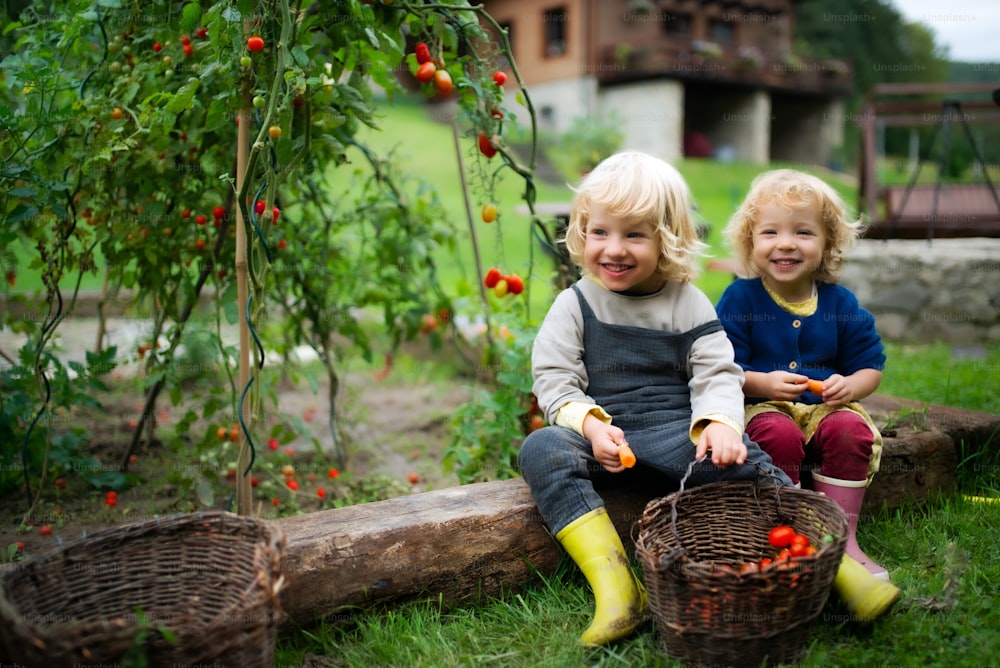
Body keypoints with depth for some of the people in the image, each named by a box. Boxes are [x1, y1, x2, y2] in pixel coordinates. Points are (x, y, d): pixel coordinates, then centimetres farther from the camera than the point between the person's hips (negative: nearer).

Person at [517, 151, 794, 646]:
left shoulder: (688, 303, 7)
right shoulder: (575, 305, 4)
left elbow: (717, 373, 2)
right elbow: (553, 378, -1)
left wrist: (719, 422, -20)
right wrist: (591, 424, -20)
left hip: (678, 430, 1)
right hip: (602, 436, 0)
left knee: (742, 459, -27)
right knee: (540, 449, -30)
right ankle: (614, 585, -37)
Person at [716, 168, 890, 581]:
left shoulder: (841, 303, 6)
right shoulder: (739, 299, -4)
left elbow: (870, 367, 9)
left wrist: (850, 386, -14)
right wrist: (762, 383, -25)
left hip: (825, 407, 3)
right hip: (760, 406, -3)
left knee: (852, 429, -26)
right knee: (779, 433, -33)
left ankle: (842, 538, -15)